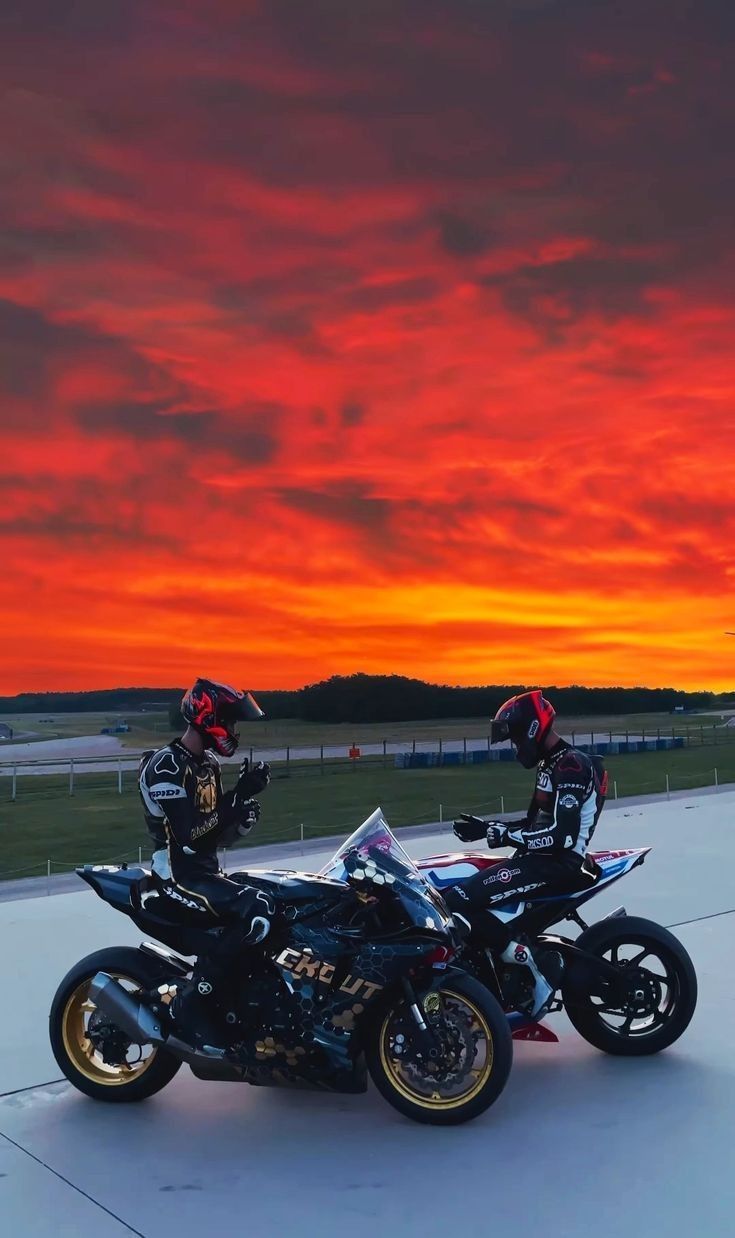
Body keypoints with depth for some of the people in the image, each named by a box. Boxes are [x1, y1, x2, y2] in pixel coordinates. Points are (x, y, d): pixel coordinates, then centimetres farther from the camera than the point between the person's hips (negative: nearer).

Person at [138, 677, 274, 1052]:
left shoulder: (208, 765, 13)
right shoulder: (166, 765, -15)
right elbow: (187, 832, -25)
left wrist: (245, 808, -5)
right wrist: (238, 796, -24)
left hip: (206, 870, 9)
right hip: (179, 874, -9)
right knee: (257, 910, -28)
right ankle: (192, 1004, -19)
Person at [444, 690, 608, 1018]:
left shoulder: (571, 766, -16)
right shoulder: (551, 763, 17)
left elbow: (562, 835, -26)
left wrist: (500, 835, -23)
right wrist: (489, 827, 9)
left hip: (559, 863, -11)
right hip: (543, 857, 11)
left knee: (460, 899, -23)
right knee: (460, 885, 11)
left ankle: (537, 966, -17)